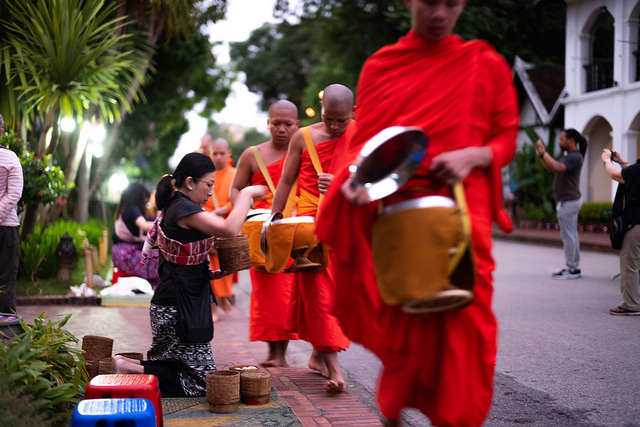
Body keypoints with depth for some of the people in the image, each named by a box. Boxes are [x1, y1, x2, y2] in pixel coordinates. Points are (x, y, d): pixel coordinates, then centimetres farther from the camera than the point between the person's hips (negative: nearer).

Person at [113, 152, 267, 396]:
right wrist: (246, 194, -16)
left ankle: (129, 366, 7)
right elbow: (229, 229, -27)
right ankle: (131, 370, -8)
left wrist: (208, 274, 9)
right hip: (178, 309, -10)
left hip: (171, 305, 10)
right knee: (203, 383, -5)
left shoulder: (171, 209, 14)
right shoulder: (183, 208, -17)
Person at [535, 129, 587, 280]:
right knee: (572, 235, 14)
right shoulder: (570, 156, 15)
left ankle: (571, 269, 0)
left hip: (568, 202, -10)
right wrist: (540, 155, 6)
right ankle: (575, 268, 20)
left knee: (568, 236, -5)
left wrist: (544, 153, -25)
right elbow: (550, 168, 17)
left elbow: (557, 167, -32)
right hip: (570, 200, 10)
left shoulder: (575, 157, -17)